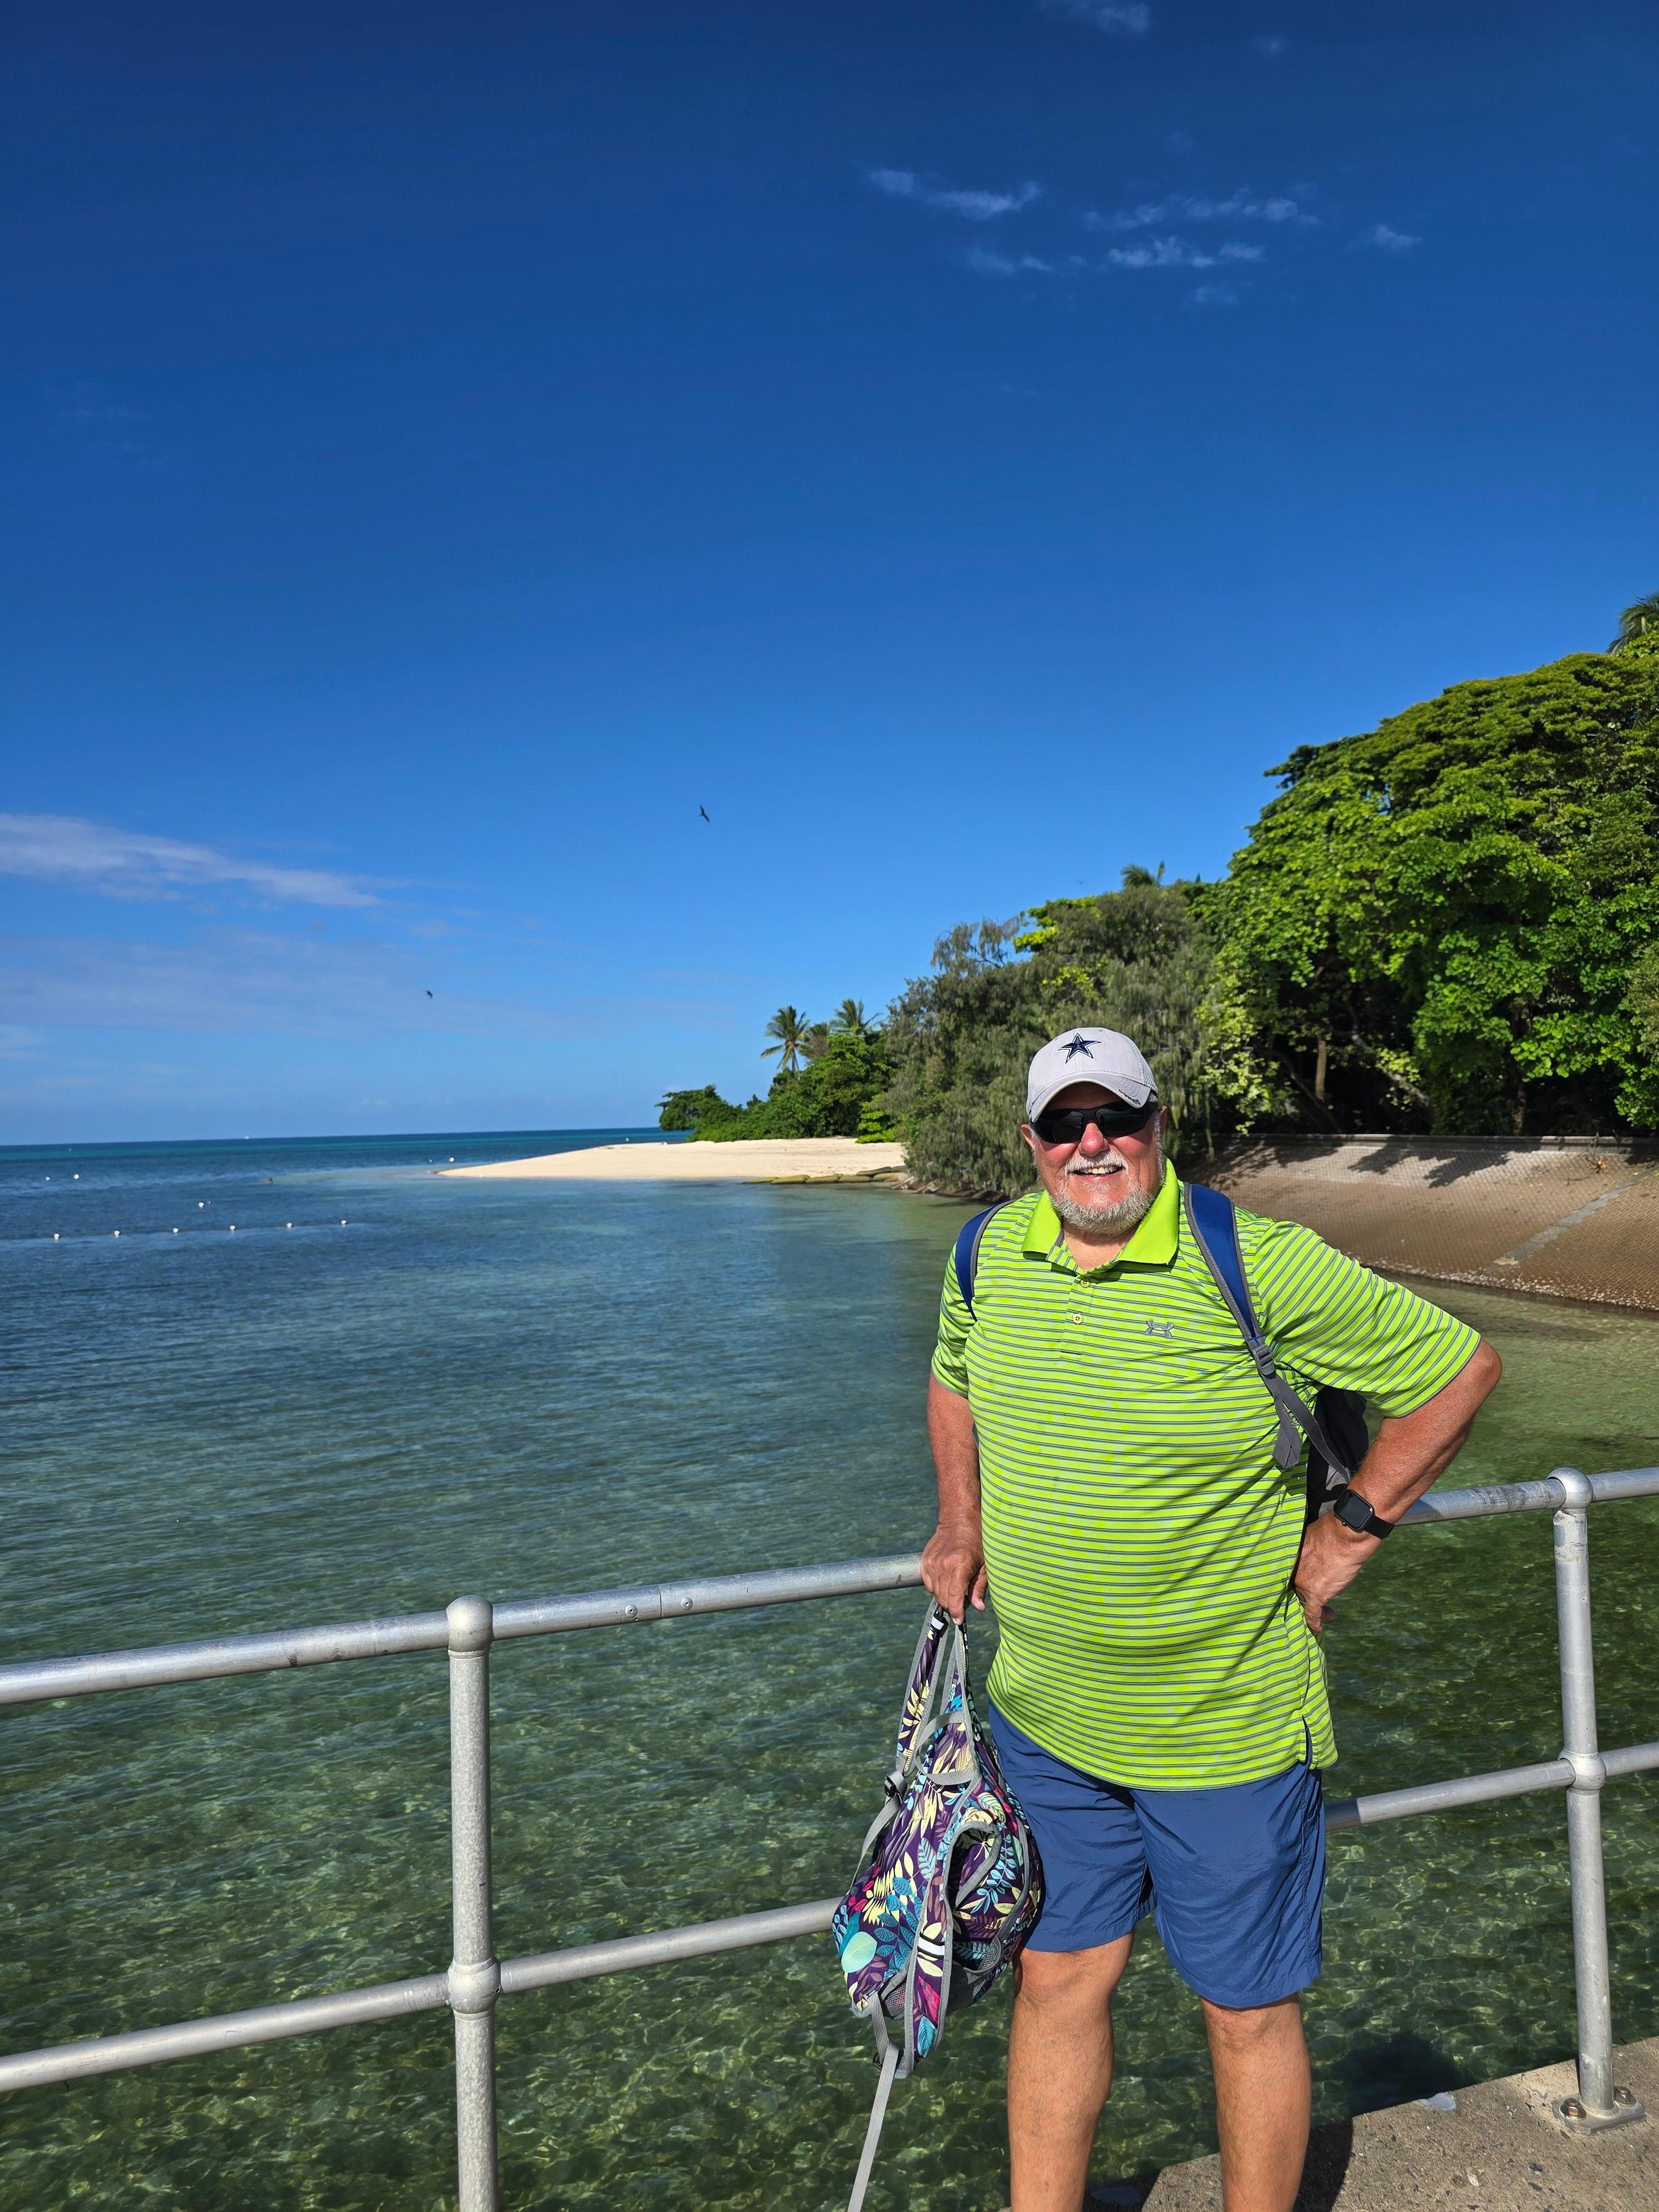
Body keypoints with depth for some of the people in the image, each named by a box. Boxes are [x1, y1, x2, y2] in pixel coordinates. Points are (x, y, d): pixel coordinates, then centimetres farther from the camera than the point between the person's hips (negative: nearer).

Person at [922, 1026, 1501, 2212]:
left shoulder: (1258, 1264, -18)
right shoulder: (989, 1256, -3)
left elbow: (1460, 1364, -9)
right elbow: (955, 1376, 19)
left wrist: (1348, 1532, -8)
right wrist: (963, 1528, 11)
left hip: (1232, 1726, -4)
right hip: (1048, 1718, 4)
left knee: (1249, 2012, 14)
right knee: (1059, 1980, 18)